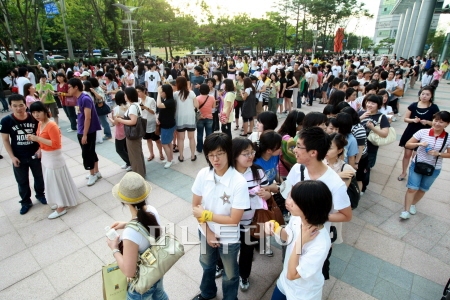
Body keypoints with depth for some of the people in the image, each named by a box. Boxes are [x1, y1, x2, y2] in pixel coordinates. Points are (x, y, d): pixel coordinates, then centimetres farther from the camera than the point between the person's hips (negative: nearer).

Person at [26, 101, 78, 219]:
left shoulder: (51, 125, -23)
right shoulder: (40, 124, 5)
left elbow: (56, 144, -26)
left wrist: (37, 139, -25)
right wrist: (37, 144, -2)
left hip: (53, 157, -9)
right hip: (45, 156, 9)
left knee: (57, 181, 2)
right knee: (51, 181, 19)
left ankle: (61, 207, 16)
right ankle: (59, 202, 36)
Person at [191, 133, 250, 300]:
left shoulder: (239, 182, -29)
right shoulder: (203, 174, -17)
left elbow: (234, 219, -25)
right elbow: (195, 207, -7)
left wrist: (205, 214, -21)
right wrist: (207, 231, -11)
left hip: (229, 238, -4)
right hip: (205, 233, 4)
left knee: (230, 274, 23)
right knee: (207, 265, 31)